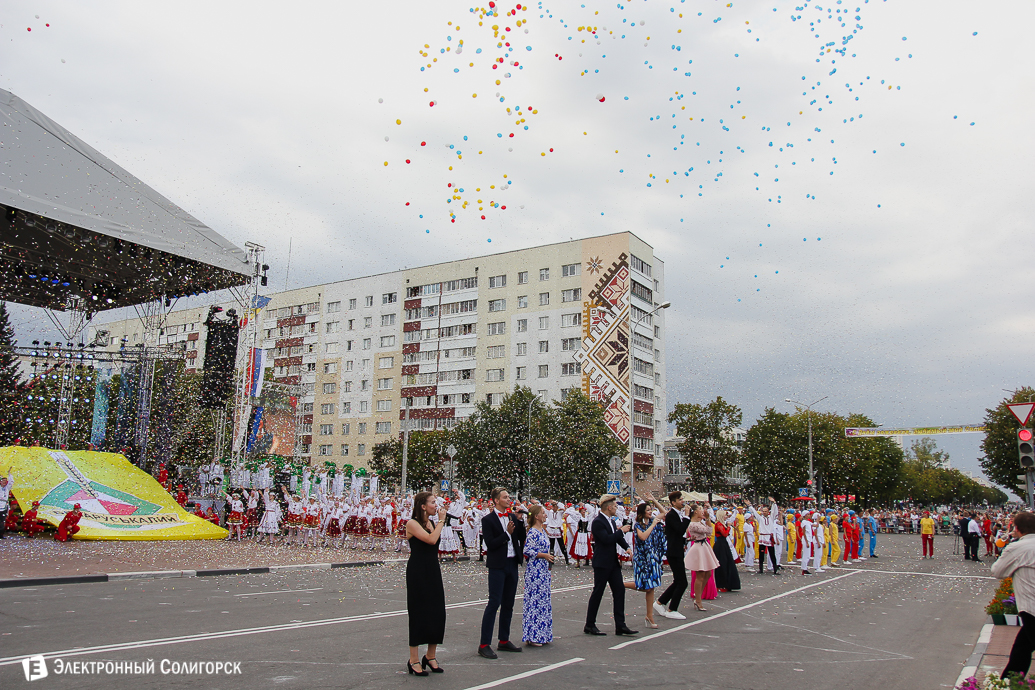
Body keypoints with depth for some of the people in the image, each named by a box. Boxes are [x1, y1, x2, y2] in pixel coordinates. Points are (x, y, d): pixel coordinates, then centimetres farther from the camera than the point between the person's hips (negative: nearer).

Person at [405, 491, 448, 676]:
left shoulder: (431, 522, 12)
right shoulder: (412, 523, -10)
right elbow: (431, 539, -23)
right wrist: (441, 520, -15)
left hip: (433, 571, 7)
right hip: (417, 572, -7)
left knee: (437, 614, 7)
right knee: (418, 614, -2)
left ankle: (430, 657, 21)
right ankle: (414, 661, 7)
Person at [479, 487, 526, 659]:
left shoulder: (512, 516, 9)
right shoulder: (488, 520, -8)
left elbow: (522, 538, 5)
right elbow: (490, 544, -14)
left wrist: (519, 521, -6)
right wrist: (507, 533, -20)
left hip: (512, 564, 7)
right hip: (497, 566, -7)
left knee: (508, 604, 13)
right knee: (494, 603, -9)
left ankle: (504, 641, 24)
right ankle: (484, 645, -4)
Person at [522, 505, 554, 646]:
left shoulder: (542, 531, 14)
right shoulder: (533, 532, -13)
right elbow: (527, 550, -20)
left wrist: (549, 557, 10)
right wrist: (544, 555, -17)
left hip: (544, 570, 9)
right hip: (535, 569, -9)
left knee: (544, 600, 12)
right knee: (534, 599, -5)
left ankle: (542, 635, 19)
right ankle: (532, 636, 2)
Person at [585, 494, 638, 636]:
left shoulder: (611, 521, 14)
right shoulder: (598, 522, -16)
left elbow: (617, 537, 14)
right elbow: (607, 539, -25)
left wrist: (627, 547, -5)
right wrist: (621, 531, -14)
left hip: (613, 563, 9)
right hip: (602, 564, -9)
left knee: (619, 590, 5)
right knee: (597, 593, -1)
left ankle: (620, 626, 10)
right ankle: (589, 625, 10)